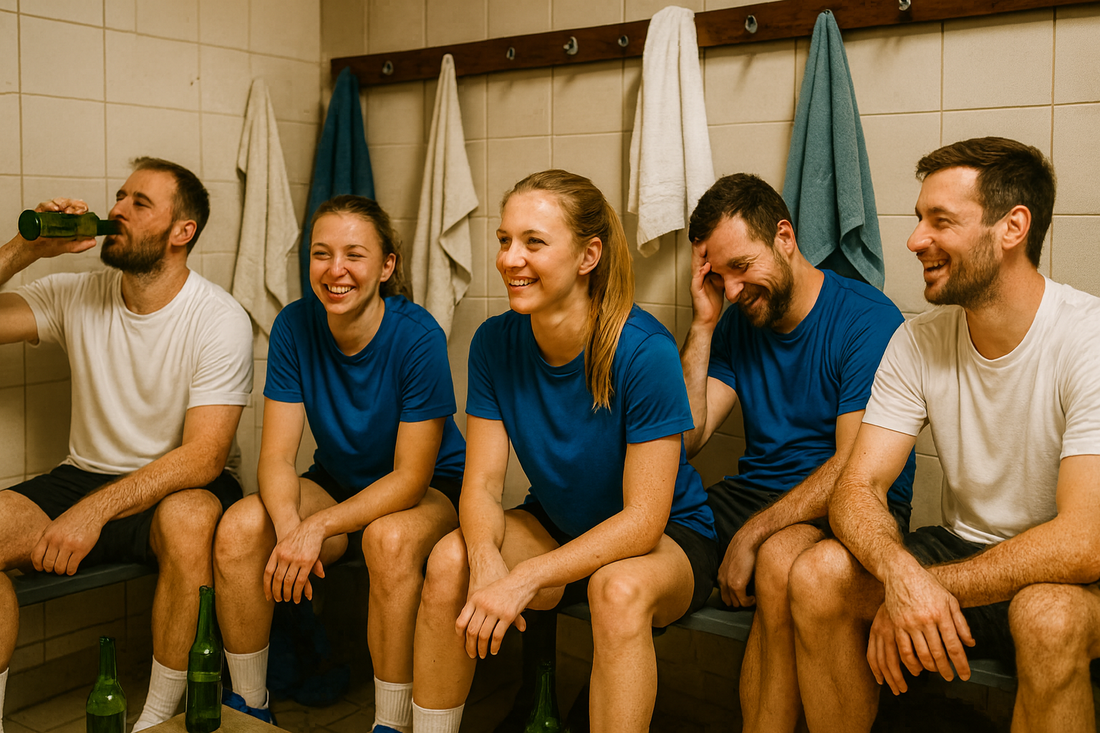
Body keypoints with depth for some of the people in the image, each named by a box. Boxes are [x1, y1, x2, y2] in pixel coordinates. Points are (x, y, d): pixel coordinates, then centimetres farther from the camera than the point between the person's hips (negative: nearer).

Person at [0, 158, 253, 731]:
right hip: (85, 474, 4)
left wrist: (96, 510, -30)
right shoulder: (76, 295, 2)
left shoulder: (220, 320, -13)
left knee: (189, 518, -38)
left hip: (179, 488, -4)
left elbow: (204, 457, -21)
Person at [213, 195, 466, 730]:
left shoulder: (417, 337, -24)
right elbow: (277, 455, -12)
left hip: (431, 492, -4)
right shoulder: (295, 327, -12)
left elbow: (411, 477, -22)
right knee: (239, 527, -21)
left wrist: (318, 527, -31)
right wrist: (288, 525, -32)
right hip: (338, 482, 4)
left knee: (389, 538, -36)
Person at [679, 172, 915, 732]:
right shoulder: (737, 323, 8)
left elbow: (853, 468, -17)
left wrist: (750, 536, -20)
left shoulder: (868, 320, -11)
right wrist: (702, 325, -5)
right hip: (752, 492, 6)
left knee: (780, 557, -37)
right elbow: (683, 439, 0)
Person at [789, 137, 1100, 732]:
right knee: (817, 575, -19)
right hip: (963, 550, 4)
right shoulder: (918, 343, -4)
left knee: (1047, 614, -37)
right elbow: (856, 487, -10)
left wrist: (931, 588, -27)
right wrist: (899, 569, -31)